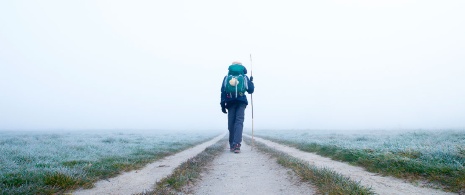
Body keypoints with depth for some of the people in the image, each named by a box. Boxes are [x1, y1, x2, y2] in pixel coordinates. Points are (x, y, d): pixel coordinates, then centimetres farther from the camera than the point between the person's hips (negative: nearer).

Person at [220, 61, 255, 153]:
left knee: (231, 123, 7)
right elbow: (250, 90, 10)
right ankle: (236, 144, -24)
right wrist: (251, 81, 28)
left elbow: (223, 91, 4)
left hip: (230, 102, 1)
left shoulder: (227, 77, 15)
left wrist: (223, 104, 1)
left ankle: (232, 145, 13)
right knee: (239, 122, -7)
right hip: (241, 102, -1)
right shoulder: (245, 77, 13)